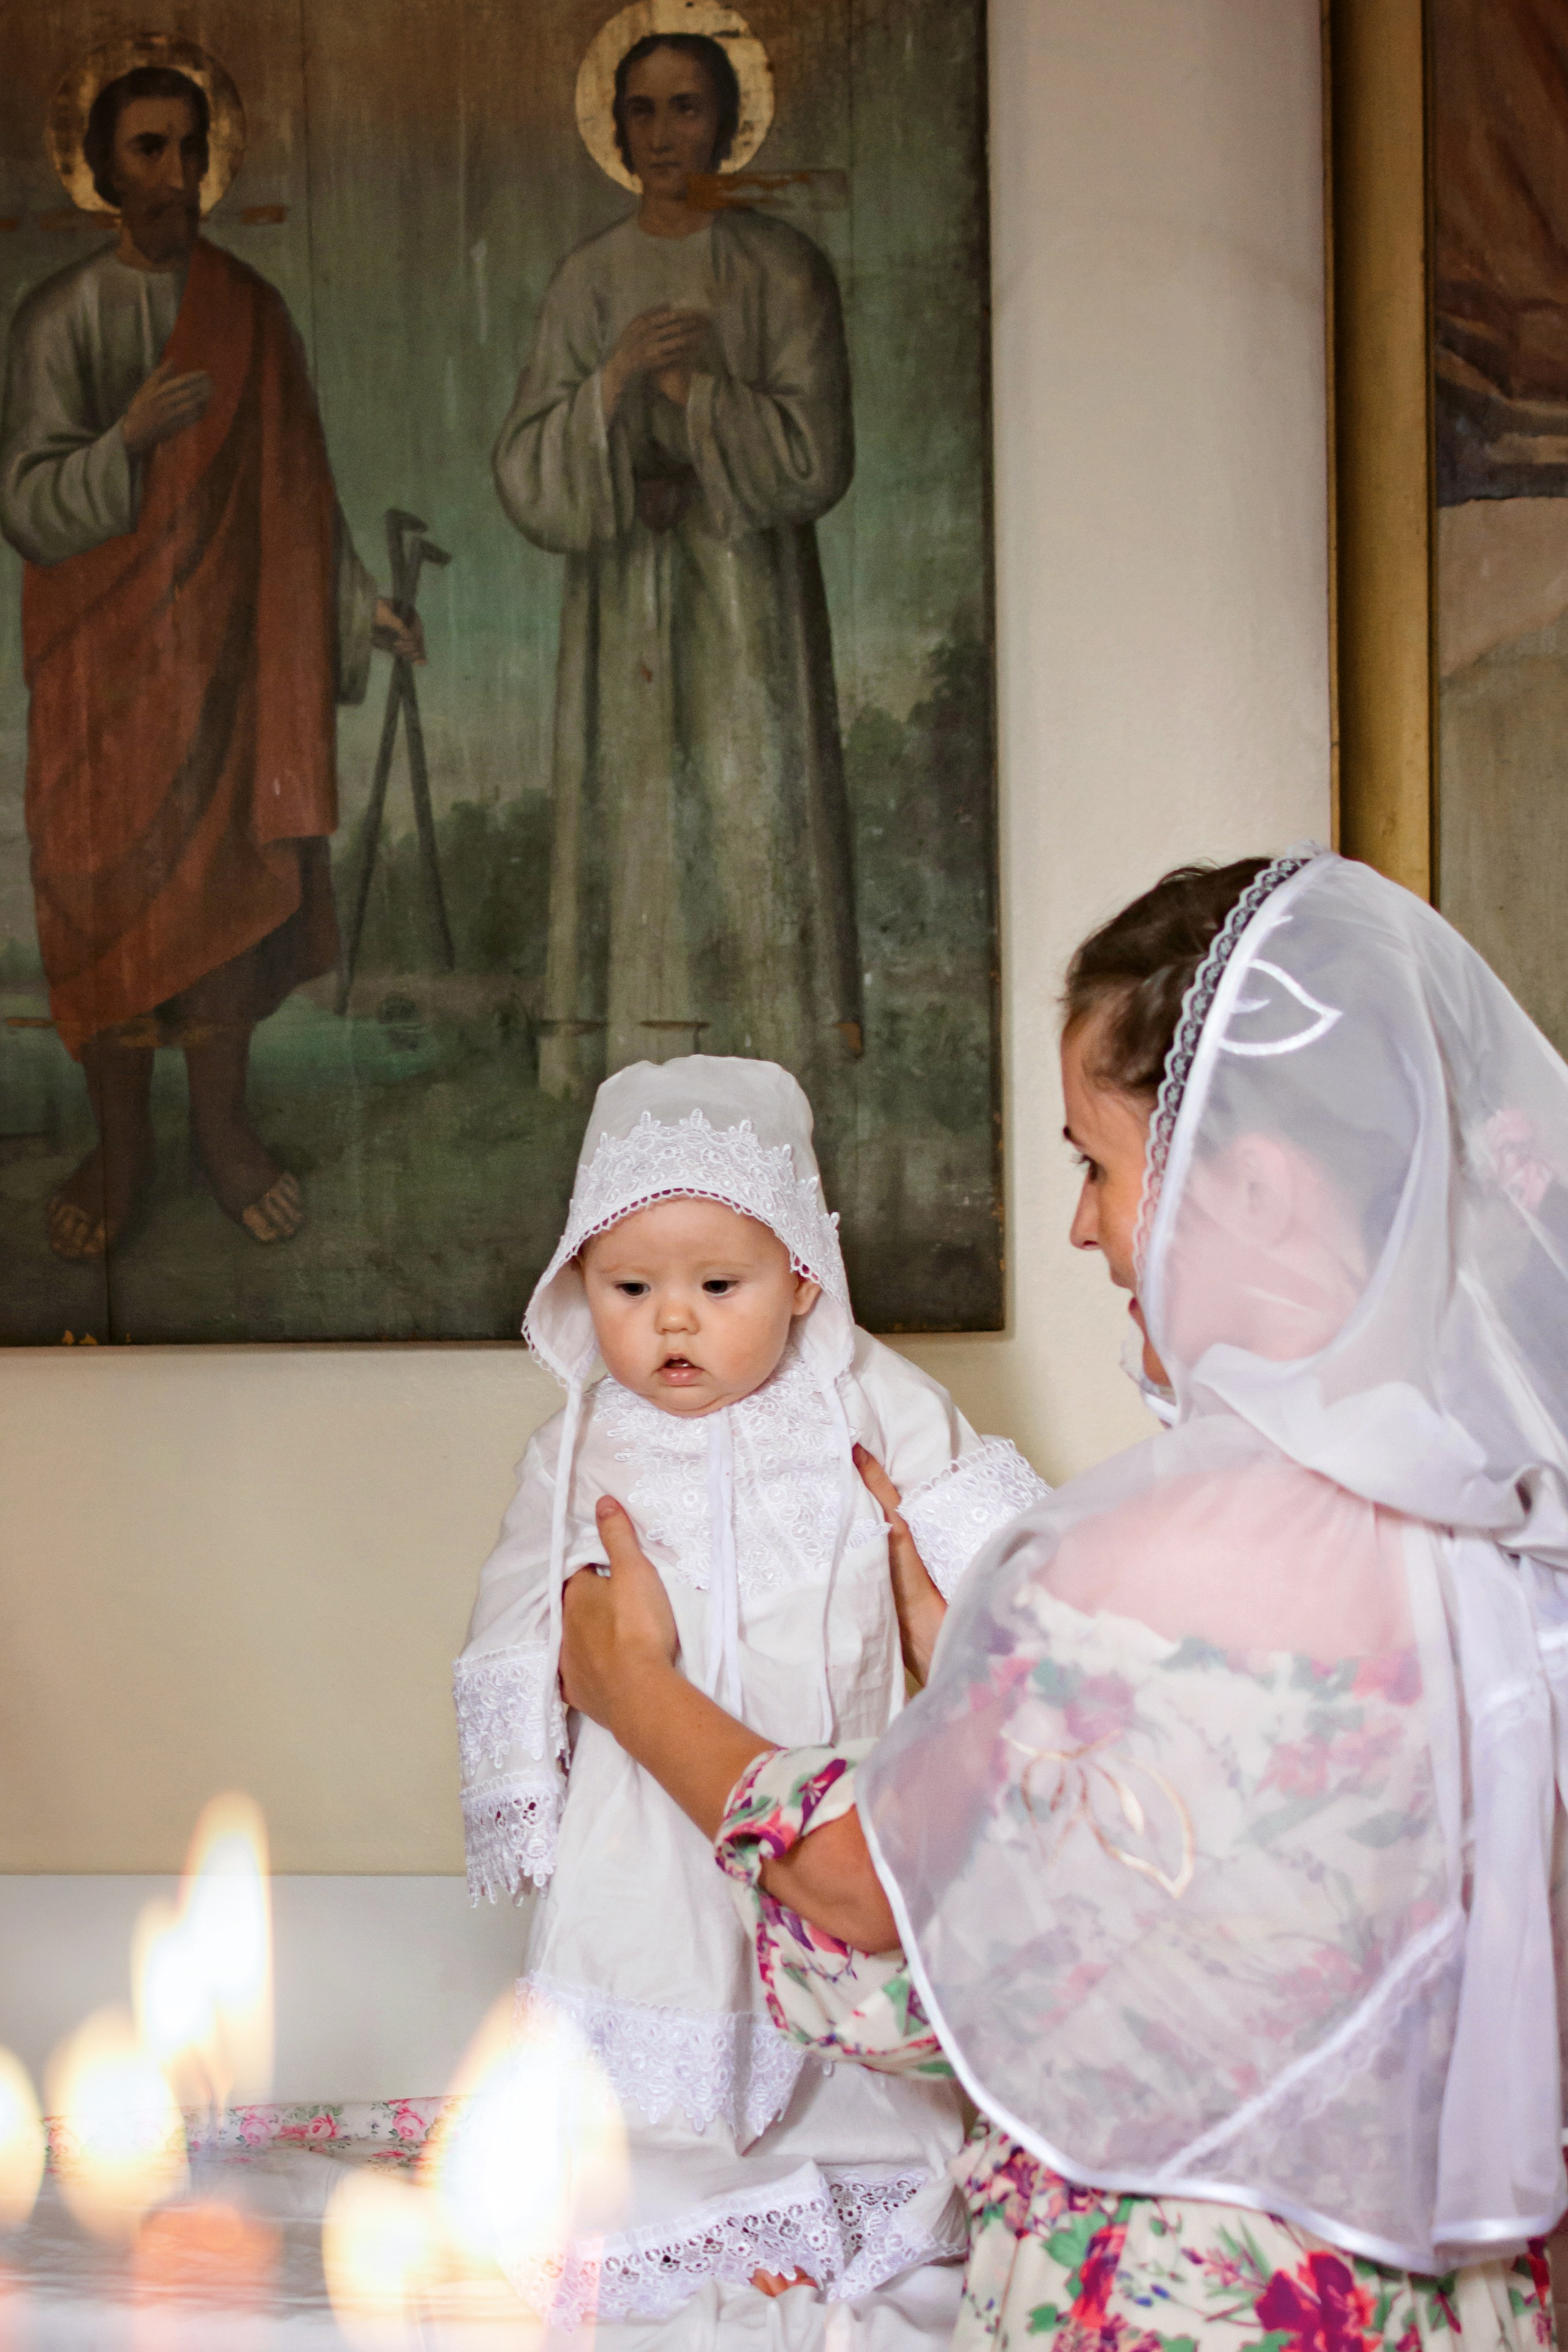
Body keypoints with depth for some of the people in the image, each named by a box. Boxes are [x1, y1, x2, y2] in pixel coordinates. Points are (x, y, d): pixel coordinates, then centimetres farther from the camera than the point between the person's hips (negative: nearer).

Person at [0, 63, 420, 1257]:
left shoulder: (253, 311, 4)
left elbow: (294, 484, 10)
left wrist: (357, 599, 3)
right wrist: (127, 440, -26)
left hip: (233, 644, 2)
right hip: (106, 655, -2)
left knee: (234, 878, 6)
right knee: (108, 889, 2)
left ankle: (223, 1123, 22)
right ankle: (120, 1144, 15)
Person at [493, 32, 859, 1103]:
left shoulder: (783, 269, 3)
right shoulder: (589, 281, 9)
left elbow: (814, 455, -5)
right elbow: (530, 478, 2)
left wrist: (691, 389, -10)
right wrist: (614, 382, -14)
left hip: (748, 602, -2)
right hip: (627, 604, 2)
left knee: (751, 821, -4)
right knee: (639, 834, -1)